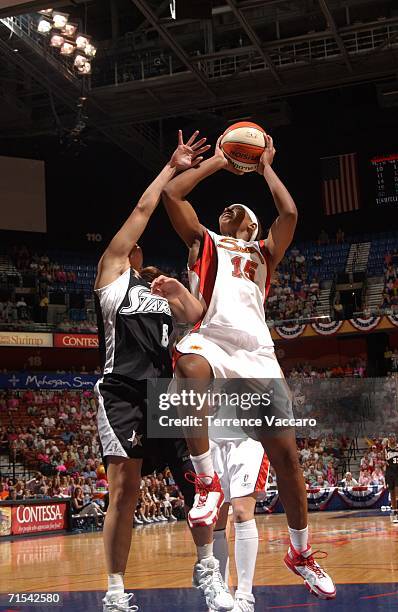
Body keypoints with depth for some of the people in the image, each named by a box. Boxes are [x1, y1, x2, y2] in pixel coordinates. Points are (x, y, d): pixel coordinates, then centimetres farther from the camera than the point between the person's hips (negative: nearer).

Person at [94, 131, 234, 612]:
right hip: (121, 391, -5)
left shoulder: (163, 296, 26)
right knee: (124, 488, -12)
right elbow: (142, 210, 8)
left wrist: (176, 287, 4)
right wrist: (171, 167, 13)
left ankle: (207, 568, 14)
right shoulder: (111, 273, 12)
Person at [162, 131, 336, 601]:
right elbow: (171, 194, 11)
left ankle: (300, 554, 18)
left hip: (256, 351, 3)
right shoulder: (203, 241, 24)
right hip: (210, 339, -2)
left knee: (285, 453, 0)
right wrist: (216, 163, 20)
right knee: (189, 370, -42)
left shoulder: (263, 252, 28)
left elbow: (290, 213, 9)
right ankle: (206, 482, -30)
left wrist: (265, 168, 20)